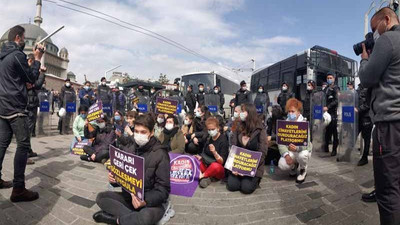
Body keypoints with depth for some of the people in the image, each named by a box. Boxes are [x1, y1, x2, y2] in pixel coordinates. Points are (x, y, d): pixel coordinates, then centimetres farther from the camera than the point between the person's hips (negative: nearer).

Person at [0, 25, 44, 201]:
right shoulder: (17, 55, -12)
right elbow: (32, 78, -6)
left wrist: (34, 59, 18)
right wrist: (37, 59, 2)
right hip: (15, 107, -10)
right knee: (23, 145, -10)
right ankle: (18, 189, -11)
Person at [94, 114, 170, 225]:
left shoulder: (160, 154, -16)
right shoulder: (128, 149, 1)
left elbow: (163, 190, -15)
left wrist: (145, 202, -31)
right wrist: (114, 179, -11)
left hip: (150, 201, -5)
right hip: (128, 196, 6)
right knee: (100, 197, -11)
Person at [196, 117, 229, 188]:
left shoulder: (223, 140, -14)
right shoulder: (209, 138, 3)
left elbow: (222, 162, -20)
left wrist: (214, 152, -37)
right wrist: (200, 157, -8)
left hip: (220, 170, -7)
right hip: (207, 166, 7)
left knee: (215, 166, -39)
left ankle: (202, 176, -14)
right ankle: (205, 177, -21)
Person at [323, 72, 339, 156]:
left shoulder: (335, 88, -3)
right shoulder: (326, 89, 14)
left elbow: (336, 101, -12)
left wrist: (328, 107, -17)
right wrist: (325, 108, 9)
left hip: (334, 112, -5)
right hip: (327, 112, 6)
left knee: (334, 131, -2)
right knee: (327, 130, 10)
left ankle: (334, 149, 4)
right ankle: (326, 147, 18)